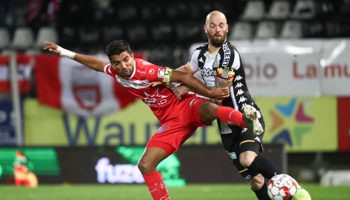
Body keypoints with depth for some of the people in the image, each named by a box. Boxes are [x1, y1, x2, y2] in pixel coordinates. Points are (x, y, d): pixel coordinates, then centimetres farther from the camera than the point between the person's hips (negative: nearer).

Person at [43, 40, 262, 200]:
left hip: (186, 106, -7)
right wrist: (64, 52, 26)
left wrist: (209, 93, -26)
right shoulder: (116, 73, 2)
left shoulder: (147, 71, -20)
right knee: (145, 166, -5)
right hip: (171, 122, 7)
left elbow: (183, 77, -20)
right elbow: (96, 63, 22)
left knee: (208, 108, -43)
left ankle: (246, 120, -62)